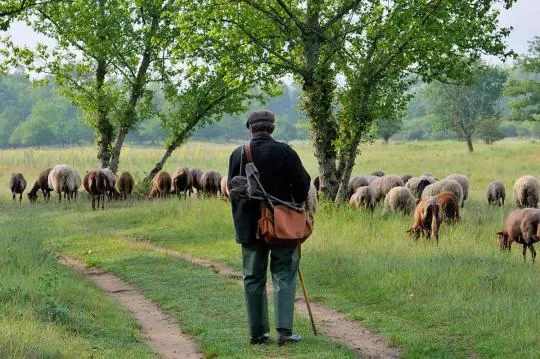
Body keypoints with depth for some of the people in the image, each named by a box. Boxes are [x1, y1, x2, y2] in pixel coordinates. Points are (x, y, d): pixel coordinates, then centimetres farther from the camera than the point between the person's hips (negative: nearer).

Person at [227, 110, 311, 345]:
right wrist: (295, 205, 13)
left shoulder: (238, 154, -1)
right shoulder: (284, 151, -9)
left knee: (253, 279, 9)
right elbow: (302, 182, -7)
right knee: (284, 276, 4)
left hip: (250, 226, 2)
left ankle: (258, 333, 10)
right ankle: (284, 330, -5)